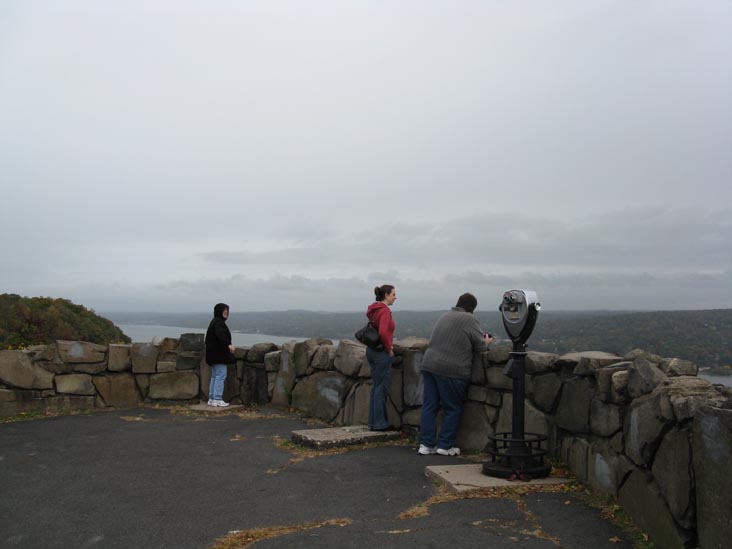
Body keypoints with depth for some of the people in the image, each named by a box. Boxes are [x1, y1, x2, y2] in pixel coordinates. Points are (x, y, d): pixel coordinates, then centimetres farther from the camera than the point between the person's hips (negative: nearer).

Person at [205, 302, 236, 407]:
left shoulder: (215, 322, 19)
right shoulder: (218, 322, -13)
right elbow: (220, 335, -32)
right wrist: (228, 344, -46)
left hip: (214, 355, 11)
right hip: (219, 355, -11)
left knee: (214, 376, 14)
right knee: (221, 375, -9)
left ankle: (211, 399, 18)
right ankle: (217, 399, -10)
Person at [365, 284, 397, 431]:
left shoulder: (374, 310, 12)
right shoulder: (385, 310, -16)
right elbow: (383, 332, -28)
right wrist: (389, 349, -15)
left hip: (372, 350, 9)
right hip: (382, 352, -9)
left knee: (376, 386, 15)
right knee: (381, 388, -1)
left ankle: (373, 422, 21)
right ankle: (379, 424, 6)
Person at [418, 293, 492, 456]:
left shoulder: (445, 316, 19)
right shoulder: (470, 320, -3)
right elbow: (480, 346, -2)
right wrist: (486, 342, 21)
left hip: (429, 364, 7)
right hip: (451, 369, -7)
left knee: (429, 406, 10)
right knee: (453, 409, 7)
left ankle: (426, 444, 12)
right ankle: (445, 446, 11)